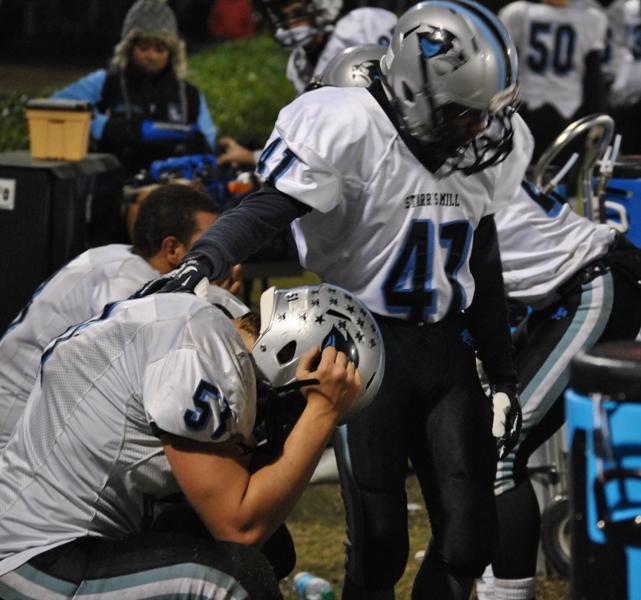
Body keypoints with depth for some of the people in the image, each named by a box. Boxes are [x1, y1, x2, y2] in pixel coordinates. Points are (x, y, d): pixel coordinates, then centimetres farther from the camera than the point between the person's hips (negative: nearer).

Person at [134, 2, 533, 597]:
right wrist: (201, 263, -42)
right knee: (380, 541, -5)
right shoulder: (353, 132, -17)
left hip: (445, 347, 6)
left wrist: (502, 375, 18)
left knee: (469, 536, 3)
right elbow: (265, 210, -23)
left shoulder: (483, 150, 4)